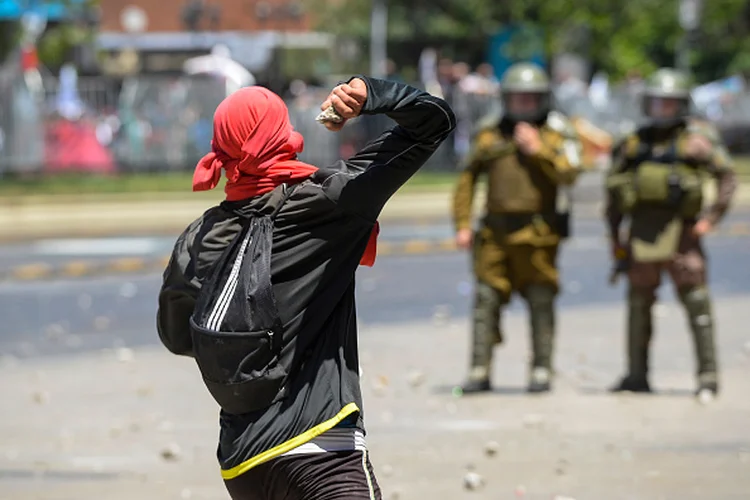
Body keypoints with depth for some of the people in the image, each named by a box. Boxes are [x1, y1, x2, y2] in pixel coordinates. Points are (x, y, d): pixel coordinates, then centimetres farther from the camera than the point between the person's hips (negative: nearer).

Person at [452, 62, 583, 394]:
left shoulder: (556, 132, 4)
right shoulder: (490, 133, 13)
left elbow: (568, 174, -10)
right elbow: (467, 179, 15)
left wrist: (539, 149, -16)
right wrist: (463, 225, 8)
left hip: (538, 230, -3)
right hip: (497, 229, 3)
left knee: (541, 302, -1)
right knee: (486, 299, -1)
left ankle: (541, 372, 6)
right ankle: (480, 371, 2)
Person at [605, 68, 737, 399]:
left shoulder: (696, 139, 1)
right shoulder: (635, 143, 12)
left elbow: (727, 178, 0)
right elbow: (613, 188, 18)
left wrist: (711, 218, -9)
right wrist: (614, 235, 13)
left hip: (680, 232, -4)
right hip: (642, 232, 4)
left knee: (696, 303, -8)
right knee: (639, 303, 8)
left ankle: (708, 376, -6)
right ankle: (637, 375, 17)